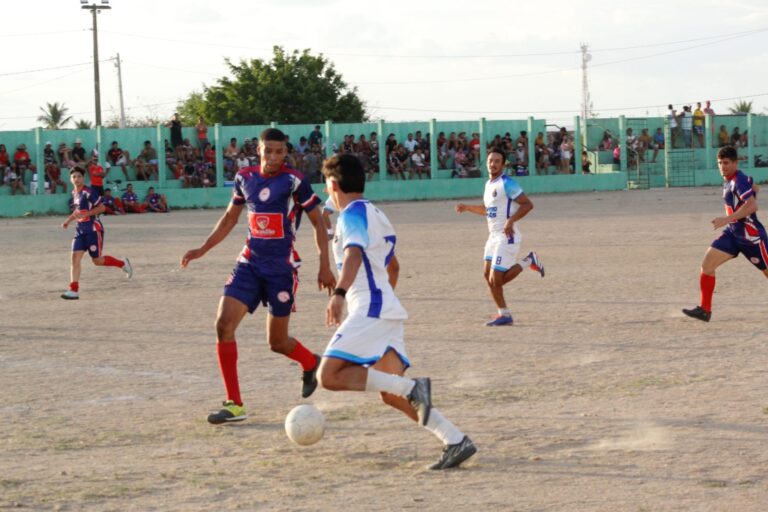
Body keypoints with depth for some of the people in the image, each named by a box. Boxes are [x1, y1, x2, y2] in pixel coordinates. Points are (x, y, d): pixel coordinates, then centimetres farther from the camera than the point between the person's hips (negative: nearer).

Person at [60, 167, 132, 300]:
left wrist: (86, 214, -24)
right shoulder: (74, 193, 10)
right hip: (80, 230, 7)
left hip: (93, 230, -7)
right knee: (75, 257, -7)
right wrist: (68, 221, 15)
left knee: (97, 261, 1)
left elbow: (101, 207, -16)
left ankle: (123, 264, 26)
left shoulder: (89, 193, -15)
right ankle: (74, 290, -9)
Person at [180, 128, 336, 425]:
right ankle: (234, 405, -7)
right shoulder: (245, 178, 4)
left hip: (281, 267, -4)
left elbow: (317, 222, -3)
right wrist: (203, 249, 14)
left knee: (277, 342, 4)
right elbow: (230, 217, 19)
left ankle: (311, 364, 41)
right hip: (250, 263, 4)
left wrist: (325, 266, -8)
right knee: (224, 325, -13)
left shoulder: (294, 181, -10)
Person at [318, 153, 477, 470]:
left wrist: (339, 293, -40)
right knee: (391, 395, 6)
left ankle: (412, 388, -23)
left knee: (330, 376, -15)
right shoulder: (375, 214, 23)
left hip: (369, 310, -9)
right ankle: (455, 441, -5)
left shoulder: (352, 214, -7)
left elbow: (354, 254, -27)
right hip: (388, 309, 9)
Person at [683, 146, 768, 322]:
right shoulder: (728, 180, 8)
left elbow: (752, 205, -32)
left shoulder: (739, 181, -19)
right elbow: (754, 188, 25)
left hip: (751, 235, -9)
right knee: (707, 264, -3)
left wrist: (727, 219, -34)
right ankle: (704, 309, 0)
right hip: (733, 233, 9)